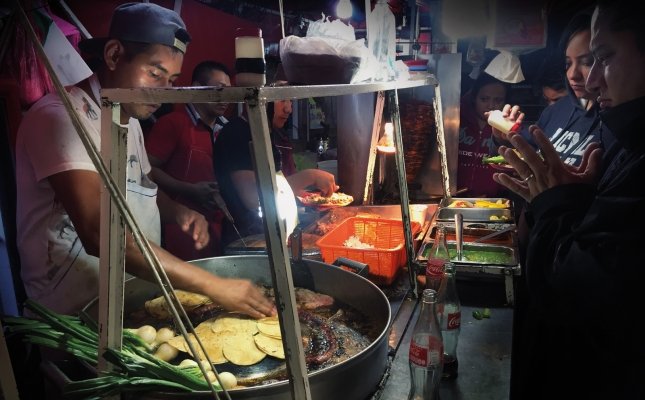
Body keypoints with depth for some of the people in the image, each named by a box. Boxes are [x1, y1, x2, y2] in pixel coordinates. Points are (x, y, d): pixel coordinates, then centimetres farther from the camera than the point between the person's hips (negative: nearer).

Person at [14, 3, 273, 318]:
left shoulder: (128, 118, 9)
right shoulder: (60, 116, -17)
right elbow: (100, 234, -29)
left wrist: (177, 211, 0)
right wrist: (214, 286, -30)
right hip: (75, 316, -7)